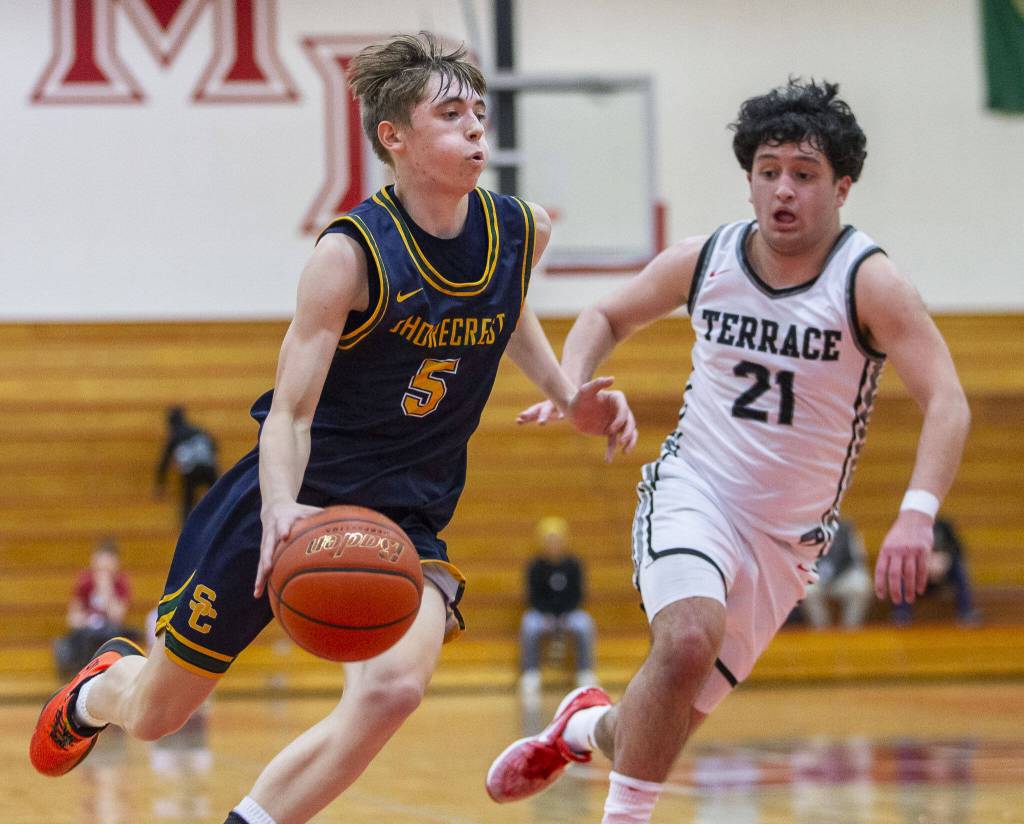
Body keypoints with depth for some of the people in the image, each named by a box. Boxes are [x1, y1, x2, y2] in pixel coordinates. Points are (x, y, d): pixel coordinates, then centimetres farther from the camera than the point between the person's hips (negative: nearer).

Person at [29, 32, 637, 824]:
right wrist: (280, 509, -41)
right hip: (294, 500, -3)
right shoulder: (351, 255, -20)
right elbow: (290, 412, -21)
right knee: (156, 715, 11)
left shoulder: (520, 230, -4)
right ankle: (106, 686, 50)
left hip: (407, 515, 3)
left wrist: (567, 393, 6)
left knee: (395, 686, -30)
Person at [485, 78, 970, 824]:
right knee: (689, 640, -32)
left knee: (668, 721, 7)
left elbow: (947, 403, -23)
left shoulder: (867, 282, -14)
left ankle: (585, 726, 43)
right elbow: (608, 318, 16)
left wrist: (918, 513, -40)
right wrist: (569, 385, -5)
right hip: (693, 491, 0)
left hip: (787, 536, 1)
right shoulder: (704, 261, -4)